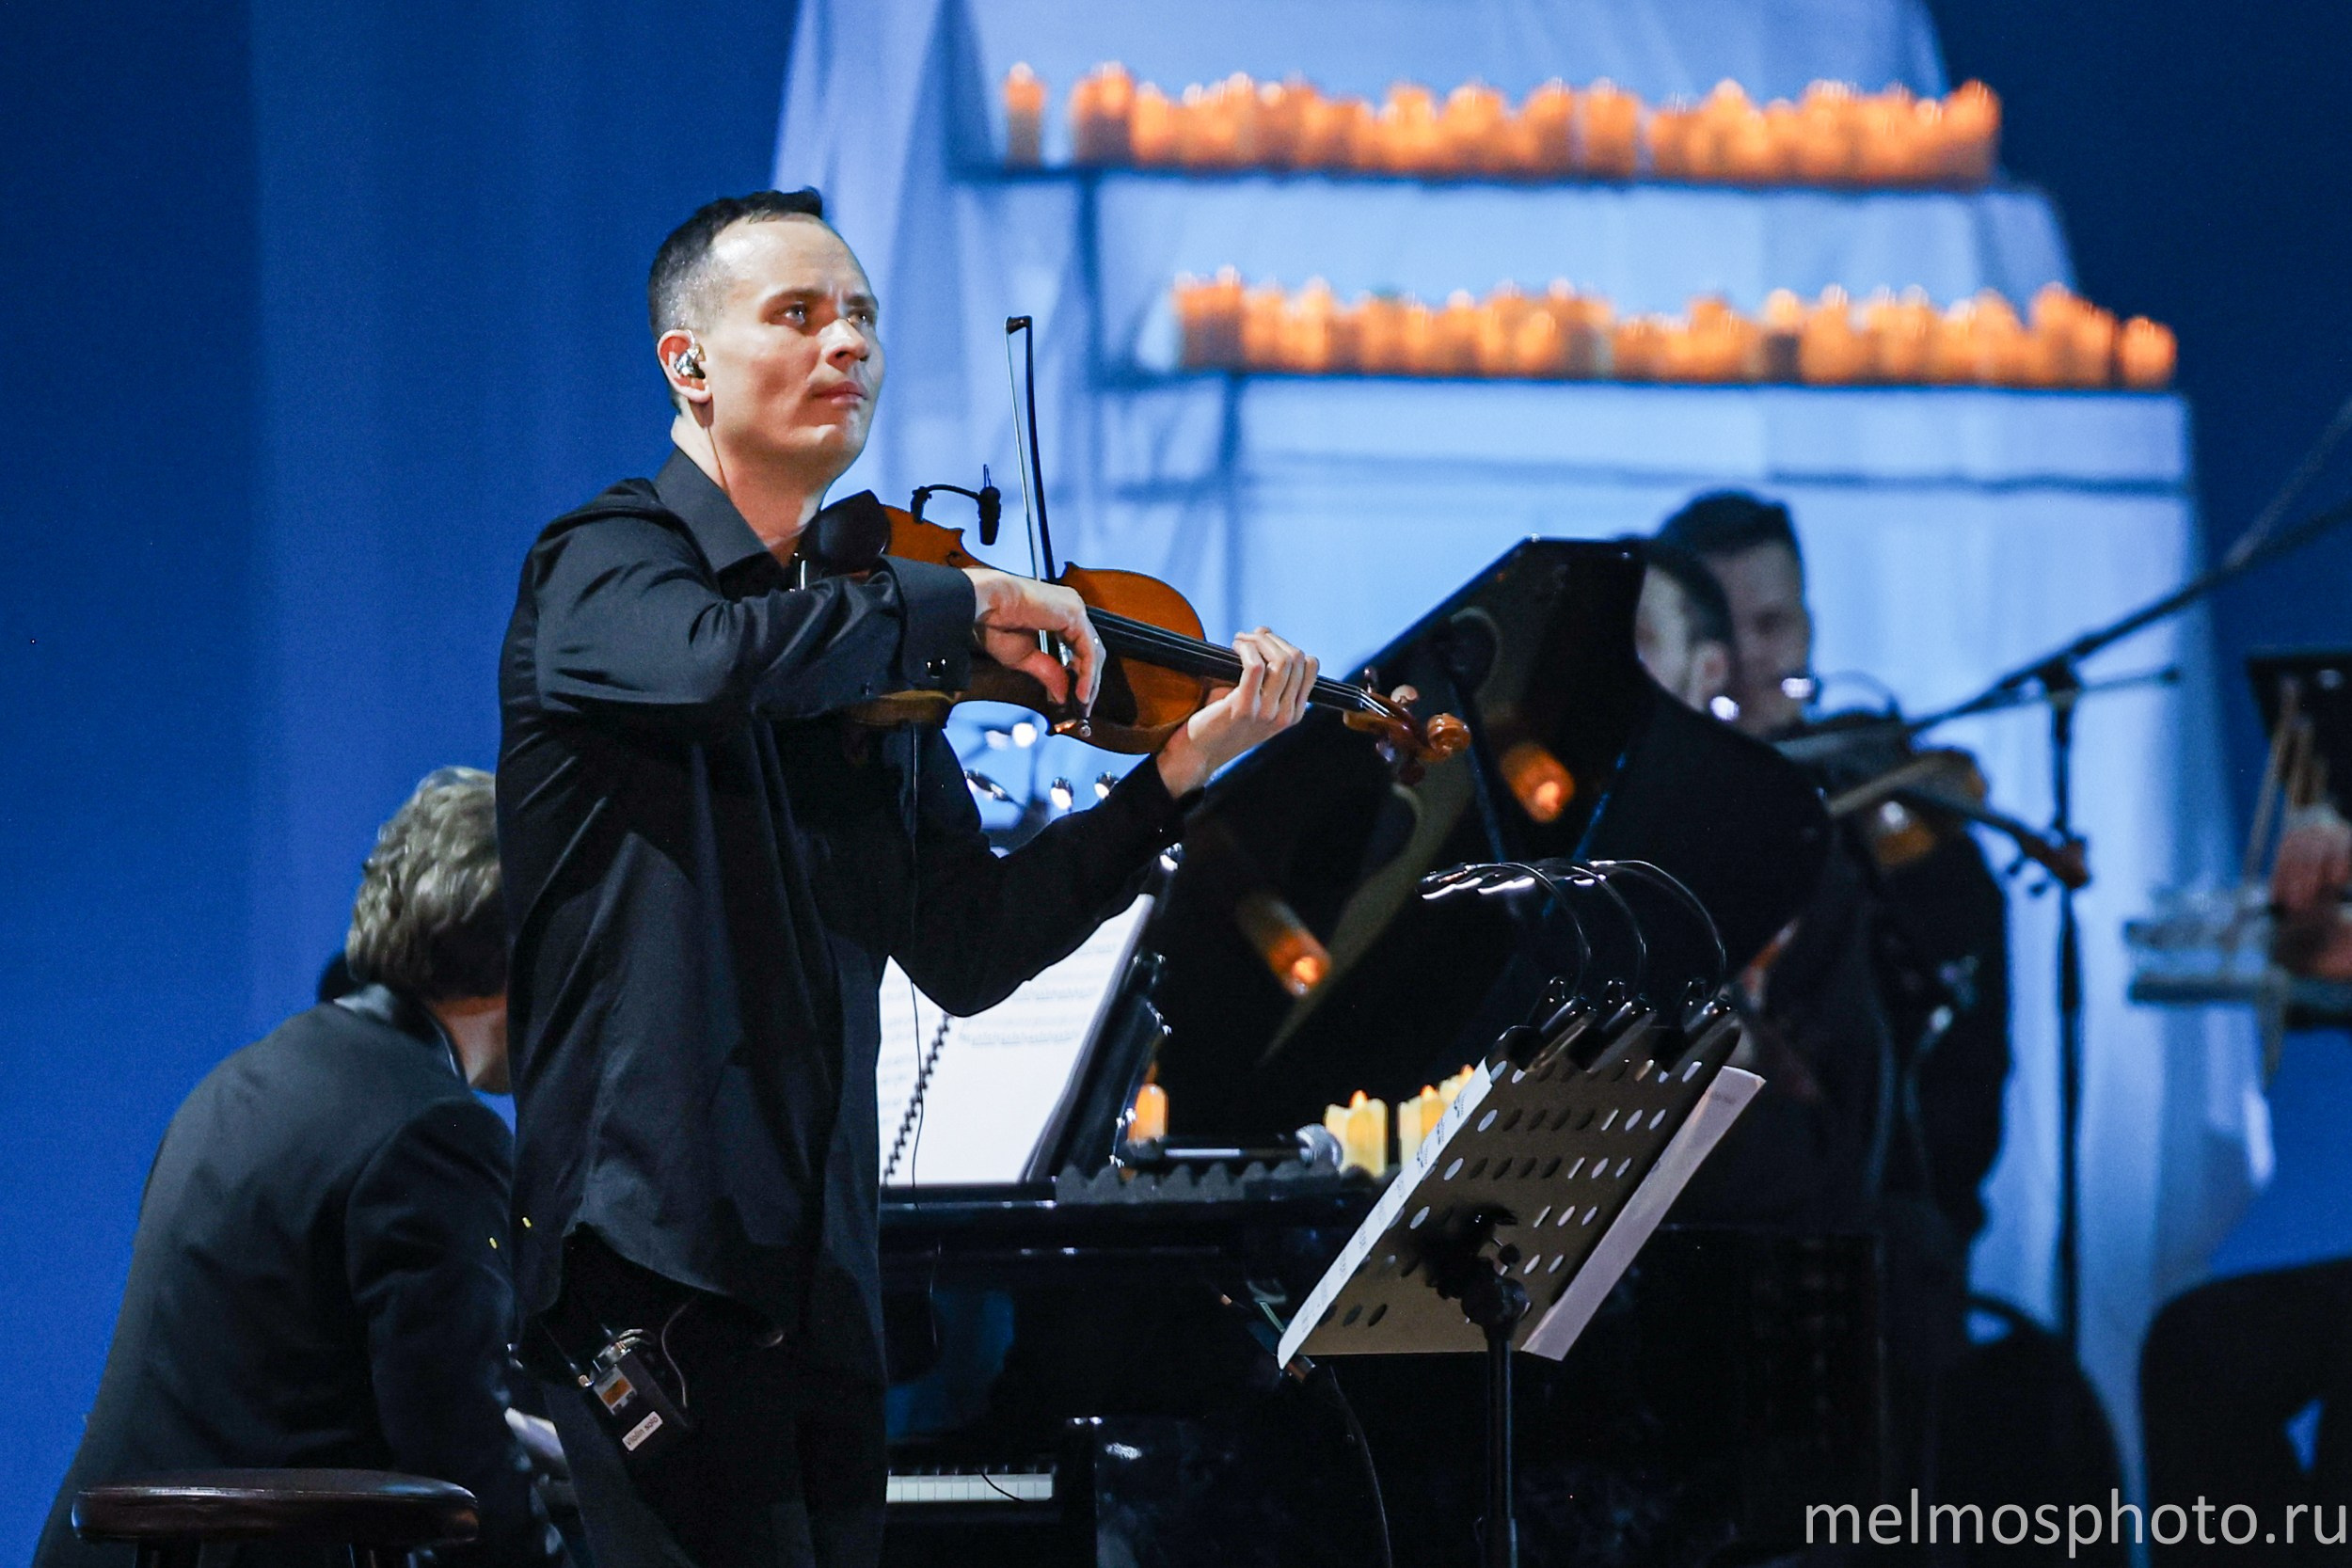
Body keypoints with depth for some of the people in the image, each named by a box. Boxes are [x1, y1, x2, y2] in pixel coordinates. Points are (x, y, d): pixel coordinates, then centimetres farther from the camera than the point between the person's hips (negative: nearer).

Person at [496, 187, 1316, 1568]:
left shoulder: (869, 640, 17)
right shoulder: (606, 566, -3)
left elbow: (967, 956, 13)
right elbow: (726, 662, -29)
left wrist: (1176, 777, 5)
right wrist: (961, 602, -15)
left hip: (823, 1265, 7)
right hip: (654, 1243, -7)